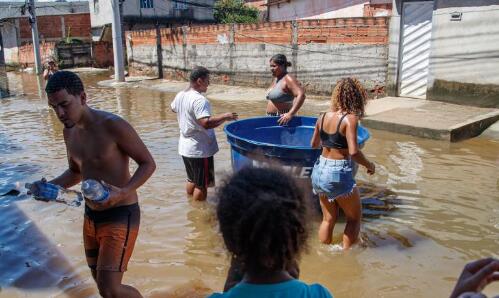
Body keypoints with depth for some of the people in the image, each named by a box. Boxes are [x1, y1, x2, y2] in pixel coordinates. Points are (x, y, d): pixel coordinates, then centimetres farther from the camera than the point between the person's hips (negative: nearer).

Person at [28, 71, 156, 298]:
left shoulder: (113, 126, -21)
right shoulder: (69, 131, 3)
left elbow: (148, 163, -15)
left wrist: (124, 192, -31)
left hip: (121, 215, -8)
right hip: (91, 215, 8)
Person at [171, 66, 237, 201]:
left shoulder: (180, 95, 4)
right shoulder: (199, 100, -24)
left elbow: (173, 108, 26)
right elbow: (206, 123, -35)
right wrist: (225, 117, -24)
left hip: (185, 148, 9)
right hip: (200, 150, -9)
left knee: (192, 180, 24)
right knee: (202, 185, 5)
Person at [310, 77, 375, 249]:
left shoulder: (323, 117, 4)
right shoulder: (350, 119, -15)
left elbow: (314, 144, 17)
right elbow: (353, 152, -23)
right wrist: (369, 165, -5)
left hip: (319, 171, 6)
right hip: (338, 174, -6)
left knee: (328, 218, 22)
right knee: (354, 218, 17)